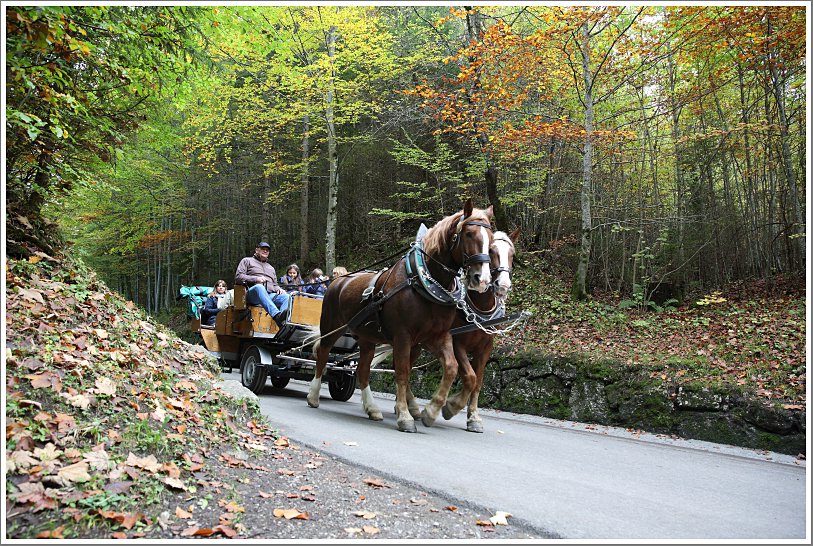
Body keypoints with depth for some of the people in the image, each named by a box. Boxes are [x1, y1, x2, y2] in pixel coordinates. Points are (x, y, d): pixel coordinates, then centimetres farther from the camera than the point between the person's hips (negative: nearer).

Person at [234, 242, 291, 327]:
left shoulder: (271, 268, 38)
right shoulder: (247, 261, 22)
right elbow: (238, 277, 8)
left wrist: (278, 288, 9)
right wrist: (255, 279, -6)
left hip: (270, 295, 5)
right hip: (252, 293, -4)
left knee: (286, 296, -29)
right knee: (259, 287, -42)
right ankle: (277, 315, -65)